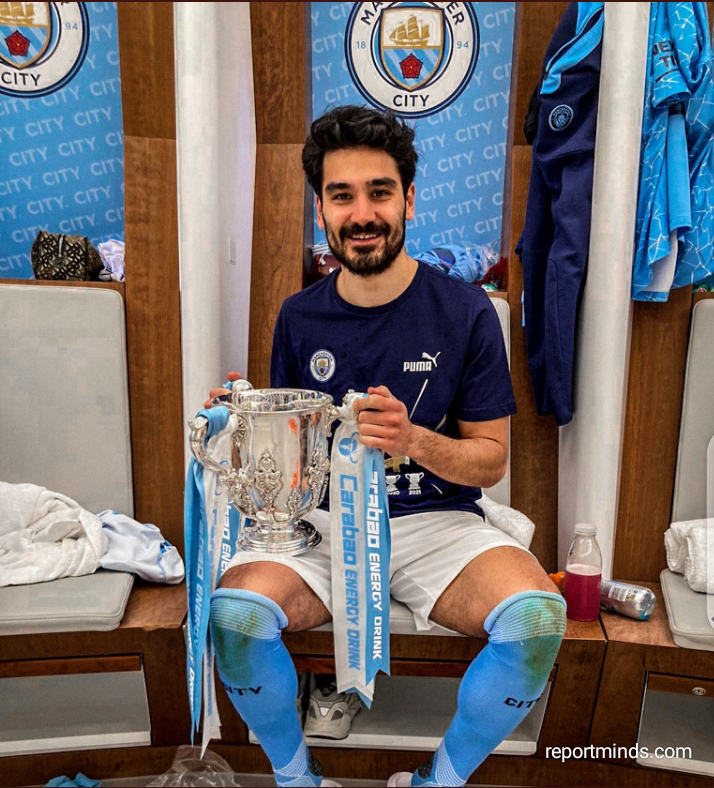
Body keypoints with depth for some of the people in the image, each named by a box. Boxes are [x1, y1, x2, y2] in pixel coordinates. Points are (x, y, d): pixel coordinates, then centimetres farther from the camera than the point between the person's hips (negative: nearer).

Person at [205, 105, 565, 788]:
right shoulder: (299, 318, 3)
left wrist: (413, 440, -21)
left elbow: (491, 458, -1)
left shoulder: (465, 311, -4)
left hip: (435, 521, -1)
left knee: (536, 617, -28)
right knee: (233, 612, -26)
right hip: (323, 519, 2)